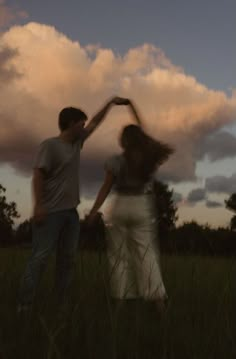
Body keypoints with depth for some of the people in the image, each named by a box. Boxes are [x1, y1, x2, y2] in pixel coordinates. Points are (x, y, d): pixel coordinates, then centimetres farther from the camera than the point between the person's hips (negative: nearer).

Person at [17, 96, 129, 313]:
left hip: (71, 211, 8)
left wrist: (111, 103, 28)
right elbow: (38, 175, -13)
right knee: (40, 257, -10)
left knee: (68, 258, 6)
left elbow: (95, 123, 26)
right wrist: (38, 205, -22)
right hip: (51, 212, -8)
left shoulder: (77, 143, 15)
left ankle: (61, 303, 11)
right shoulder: (50, 145, -7)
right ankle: (24, 305, -8)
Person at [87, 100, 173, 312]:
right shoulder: (149, 158, -1)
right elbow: (144, 136, 16)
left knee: (119, 254, 10)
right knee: (146, 253, -1)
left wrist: (93, 212, 3)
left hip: (121, 207, -1)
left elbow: (106, 189, -4)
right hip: (143, 208, 1)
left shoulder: (116, 161, -6)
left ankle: (122, 296, 13)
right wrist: (134, 109, 22)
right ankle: (157, 295, -15)